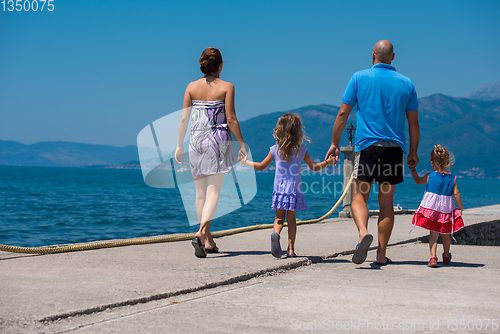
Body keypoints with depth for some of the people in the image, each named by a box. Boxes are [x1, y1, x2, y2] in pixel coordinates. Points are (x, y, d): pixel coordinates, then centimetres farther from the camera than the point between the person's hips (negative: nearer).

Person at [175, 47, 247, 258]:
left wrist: (179, 145, 10)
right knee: (213, 191, -2)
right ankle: (201, 232, -23)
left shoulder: (192, 87, 4)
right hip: (219, 139, -3)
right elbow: (230, 118, -8)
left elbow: (184, 118, 3)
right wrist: (242, 143, 0)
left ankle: (208, 241, 15)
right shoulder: (226, 87, -4)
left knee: (201, 192, 10)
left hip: (196, 139, 3)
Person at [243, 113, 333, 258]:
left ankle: (275, 234, -25)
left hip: (279, 190, 0)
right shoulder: (301, 150, -3)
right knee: (291, 218, 10)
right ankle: (291, 249, 6)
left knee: (279, 217, 7)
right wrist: (327, 162, 23)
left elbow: (261, 166, 7)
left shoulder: (275, 149, -2)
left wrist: (246, 162, 22)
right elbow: (314, 167, 6)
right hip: (294, 190, 0)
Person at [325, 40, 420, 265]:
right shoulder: (406, 83, 8)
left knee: (359, 196, 3)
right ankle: (382, 254, 8)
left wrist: (334, 143, 8)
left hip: (367, 145, -2)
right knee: (386, 202, 8)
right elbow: (413, 123, 10)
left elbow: (343, 113, 1)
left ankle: (363, 233, -25)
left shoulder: (360, 78, 2)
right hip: (395, 146, 2)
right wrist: (413, 152, 19)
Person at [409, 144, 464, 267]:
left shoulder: (429, 176, -1)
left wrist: (413, 171, 31)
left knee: (433, 234, -1)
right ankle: (446, 255, 36)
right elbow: (456, 194, -4)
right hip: (446, 210, 2)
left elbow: (418, 181, 17)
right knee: (445, 234, 19)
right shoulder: (452, 178, 0)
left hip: (431, 208, -2)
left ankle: (433, 257, -18)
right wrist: (460, 208, 4)